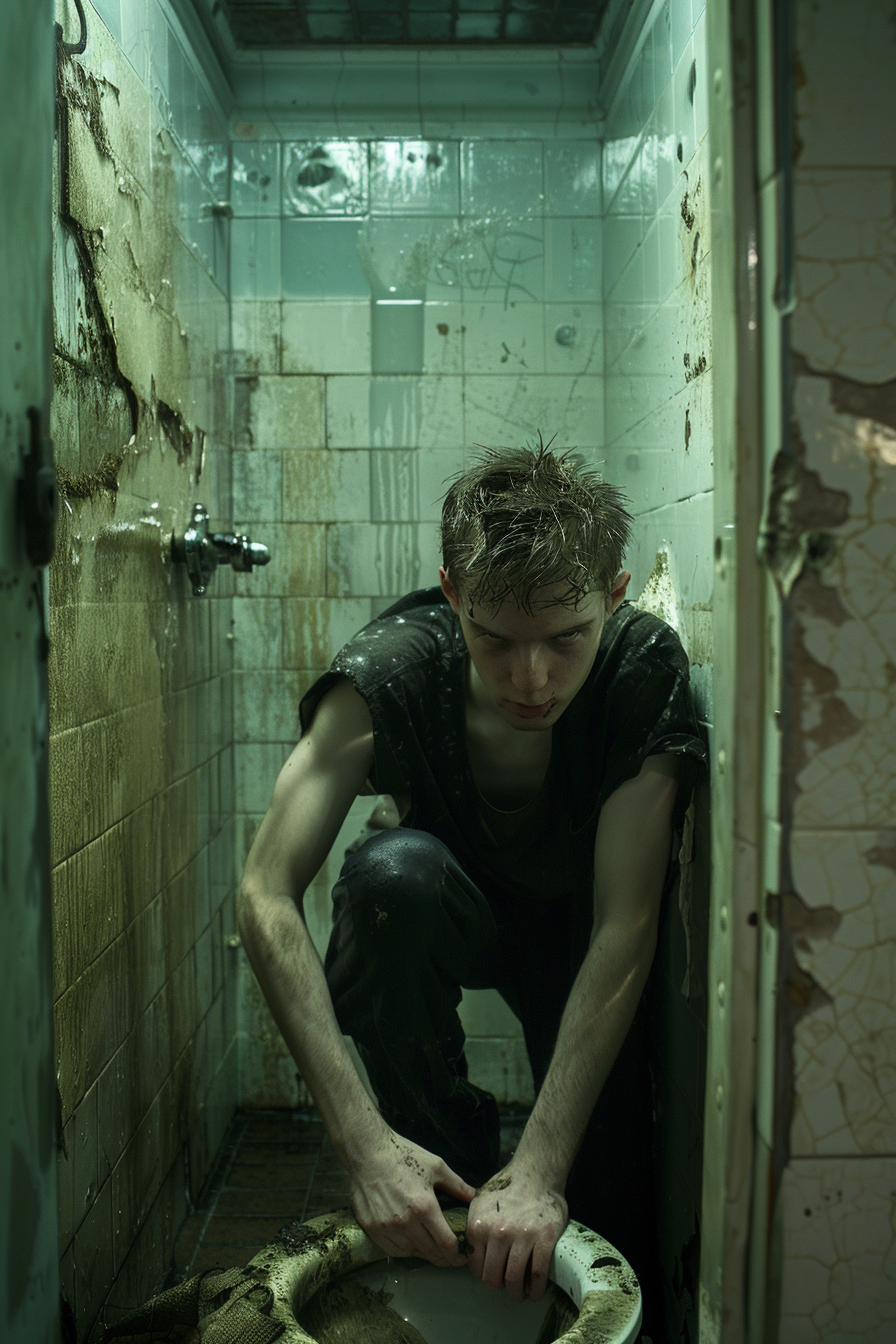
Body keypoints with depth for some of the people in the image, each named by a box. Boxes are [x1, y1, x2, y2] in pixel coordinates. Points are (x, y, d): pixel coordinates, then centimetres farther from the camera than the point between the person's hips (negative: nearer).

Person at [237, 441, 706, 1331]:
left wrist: (541, 1169, -40)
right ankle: (452, 1174, -17)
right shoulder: (391, 671, -31)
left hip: (577, 930, 0)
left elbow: (624, 926, -33)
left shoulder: (645, 669, -31)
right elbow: (267, 895, -35)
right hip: (451, 920, 1)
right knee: (393, 871, -36)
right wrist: (363, 1138, -43)